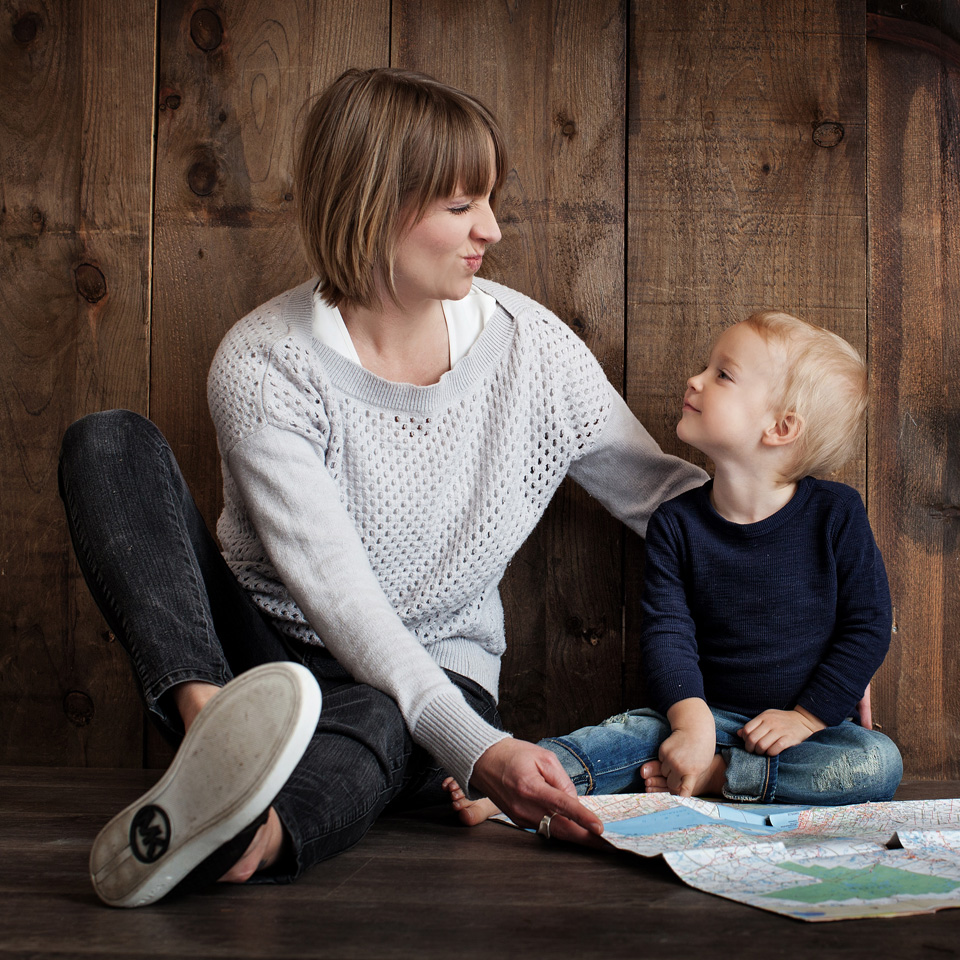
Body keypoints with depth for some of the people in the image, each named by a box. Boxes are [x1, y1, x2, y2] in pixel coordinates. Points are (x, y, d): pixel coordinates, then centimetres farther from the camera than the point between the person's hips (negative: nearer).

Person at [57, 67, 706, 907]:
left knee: (374, 722, -38)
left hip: (437, 678, 1)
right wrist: (476, 747, -37)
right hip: (261, 655, 0)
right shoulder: (263, 364, -16)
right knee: (110, 443, -21)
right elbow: (333, 589, -25)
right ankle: (213, 723, -45)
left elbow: (664, 493, 5)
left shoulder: (528, 343, -5)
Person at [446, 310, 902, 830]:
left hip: (813, 722, -1)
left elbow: (868, 626, -6)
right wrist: (692, 720, -26)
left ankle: (712, 776, -26)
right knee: (642, 728, -26)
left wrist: (805, 717, -12)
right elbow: (668, 631, -10)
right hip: (711, 713, 1)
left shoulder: (835, 514, -8)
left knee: (878, 763, -28)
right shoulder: (676, 521, -3)